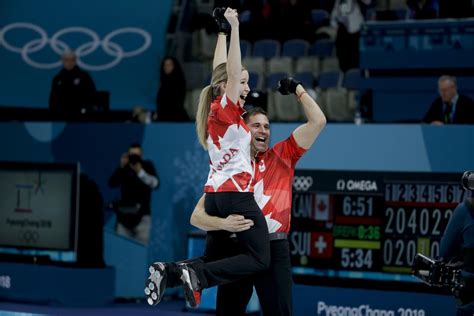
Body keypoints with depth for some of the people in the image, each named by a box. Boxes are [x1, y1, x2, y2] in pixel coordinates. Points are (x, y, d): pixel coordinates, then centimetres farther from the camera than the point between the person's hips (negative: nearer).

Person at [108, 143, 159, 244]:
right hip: (125, 214, 2)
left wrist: (141, 172, -19)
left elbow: (155, 183, -9)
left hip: (141, 214, -2)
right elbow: (111, 184, -4)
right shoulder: (124, 168, 7)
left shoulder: (147, 166, 4)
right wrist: (121, 167, -13)